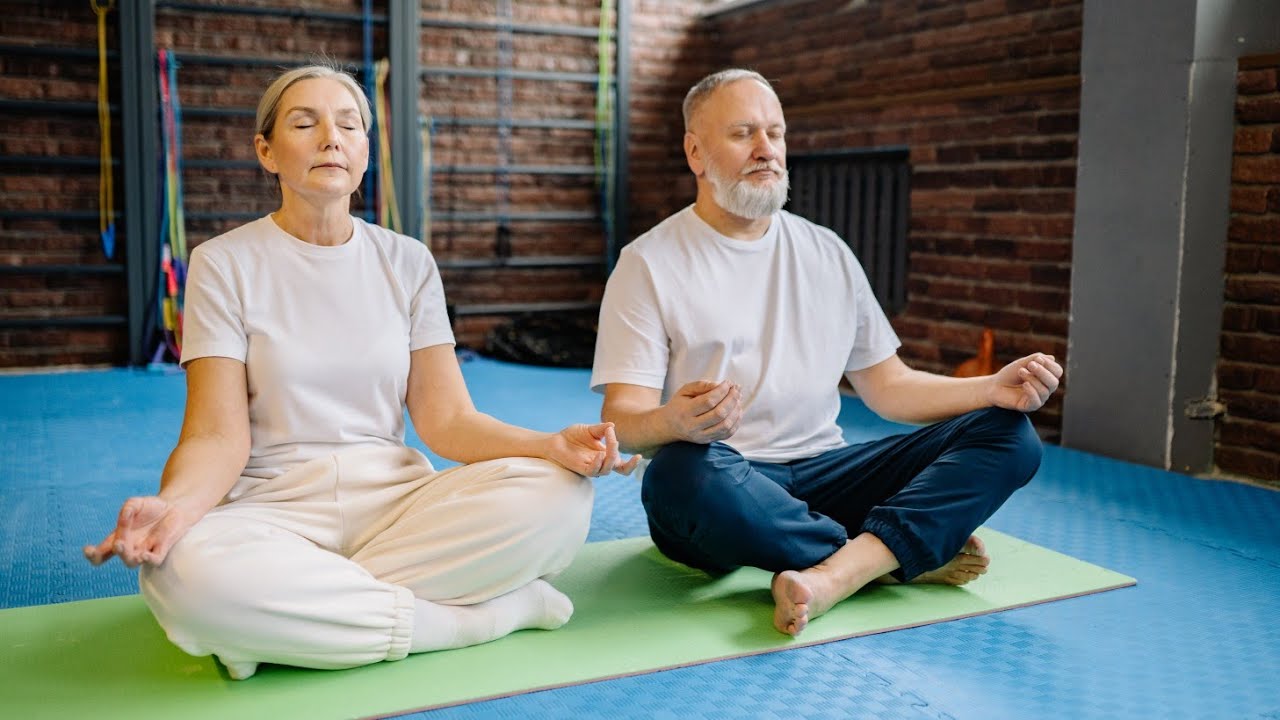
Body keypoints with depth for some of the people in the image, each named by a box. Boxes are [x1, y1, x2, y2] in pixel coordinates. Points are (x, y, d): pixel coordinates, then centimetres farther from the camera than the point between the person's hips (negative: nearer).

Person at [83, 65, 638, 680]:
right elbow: (219, 434, -7)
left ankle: (295, 612, -16)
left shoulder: (407, 263, 8)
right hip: (276, 506, -2)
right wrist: (174, 503, -30)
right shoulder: (225, 263, 1)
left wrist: (553, 443, -18)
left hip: (397, 497, 3)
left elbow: (447, 419, 1)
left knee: (557, 492, -24)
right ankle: (488, 613, -22)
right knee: (186, 572, -37)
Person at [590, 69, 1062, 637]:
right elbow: (623, 419, -8)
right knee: (682, 475, -40)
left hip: (823, 473, 5)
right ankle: (905, 554, -19)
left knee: (1009, 435, -11)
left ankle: (834, 575, -33)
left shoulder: (827, 252, 15)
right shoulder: (650, 264, 0)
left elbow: (888, 386, 16)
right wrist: (674, 422, -33)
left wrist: (993, 389, -2)